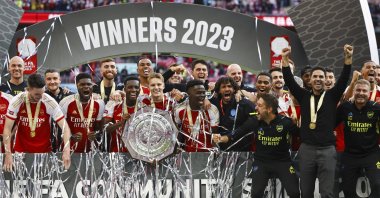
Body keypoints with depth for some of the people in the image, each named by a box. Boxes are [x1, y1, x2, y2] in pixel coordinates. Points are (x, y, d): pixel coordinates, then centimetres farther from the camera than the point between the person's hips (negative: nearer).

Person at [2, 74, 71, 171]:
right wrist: (8, 154, -22)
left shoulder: (50, 102, -17)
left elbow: (65, 127, -18)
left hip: (44, 150, 0)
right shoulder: (17, 101, -16)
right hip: (21, 150, 0)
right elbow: (7, 129, -13)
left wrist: (66, 150, -33)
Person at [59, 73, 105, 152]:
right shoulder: (67, 103, -10)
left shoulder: (99, 103, -1)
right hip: (70, 149, -3)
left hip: (90, 150, 3)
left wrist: (96, 134, -15)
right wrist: (70, 136, -21)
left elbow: (99, 127, 8)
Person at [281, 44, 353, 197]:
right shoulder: (304, 96, 9)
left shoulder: (331, 96, 6)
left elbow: (343, 80, -6)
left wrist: (348, 59, -20)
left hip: (327, 150, -2)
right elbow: (289, 81, 0)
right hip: (306, 149, 2)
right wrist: (285, 59, -13)